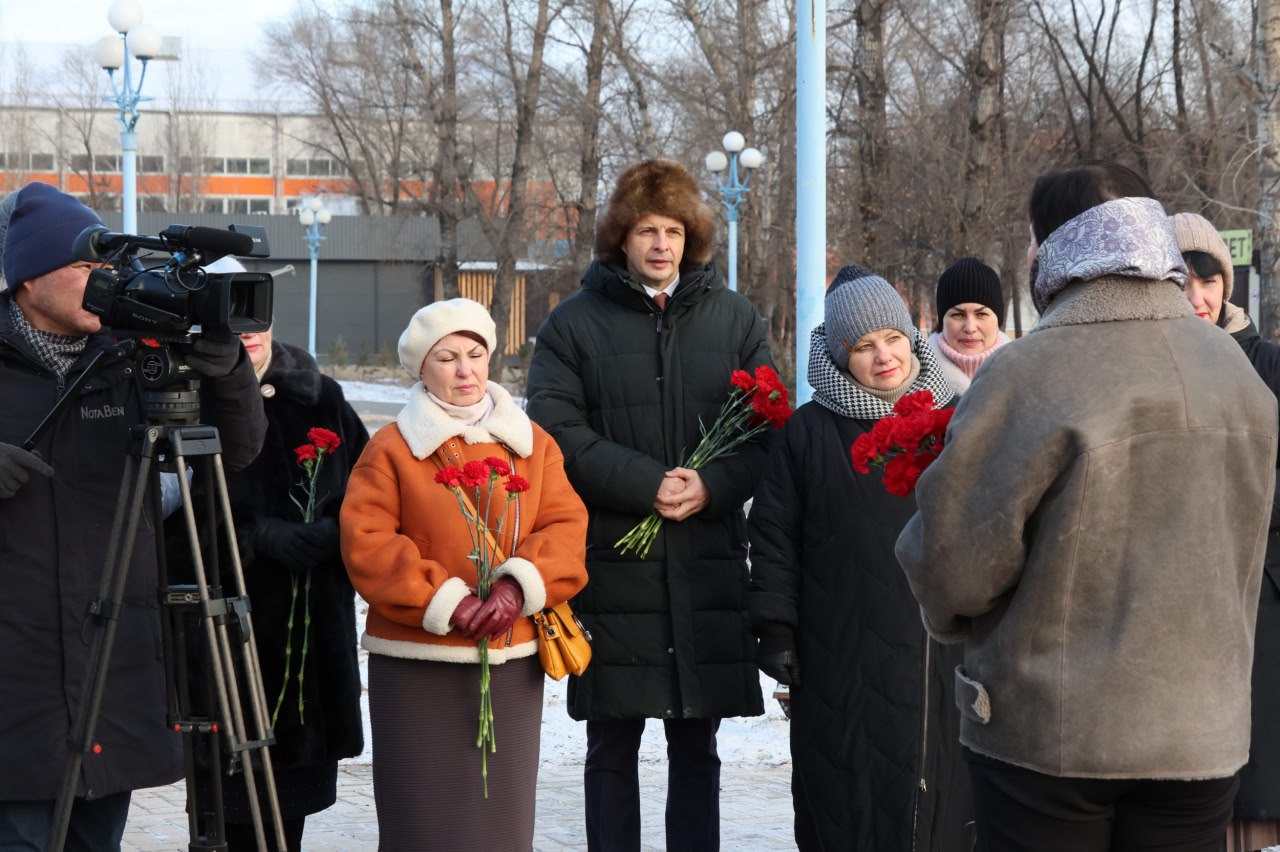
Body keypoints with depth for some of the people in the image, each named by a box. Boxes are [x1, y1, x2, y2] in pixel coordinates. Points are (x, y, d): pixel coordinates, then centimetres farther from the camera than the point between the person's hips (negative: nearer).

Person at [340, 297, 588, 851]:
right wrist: (444, 602, -16)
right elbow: (365, 541, -8)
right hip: (418, 665, -3)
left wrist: (522, 584, -16)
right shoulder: (392, 448, 0)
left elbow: (565, 526, 2)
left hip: (513, 662, 3)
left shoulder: (532, 444, 10)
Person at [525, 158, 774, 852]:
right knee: (612, 748, 6)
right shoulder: (575, 322, 3)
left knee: (696, 749, 9)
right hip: (611, 564, -1)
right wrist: (645, 483, -17)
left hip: (709, 561, 2)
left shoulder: (734, 318, 9)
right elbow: (555, 429, -7)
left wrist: (711, 487, -13)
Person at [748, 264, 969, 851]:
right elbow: (774, 537, 2)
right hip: (842, 662, -2)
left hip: (941, 653, 2)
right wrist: (776, 629, -4)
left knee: (943, 801, 6)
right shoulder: (809, 431, 2)